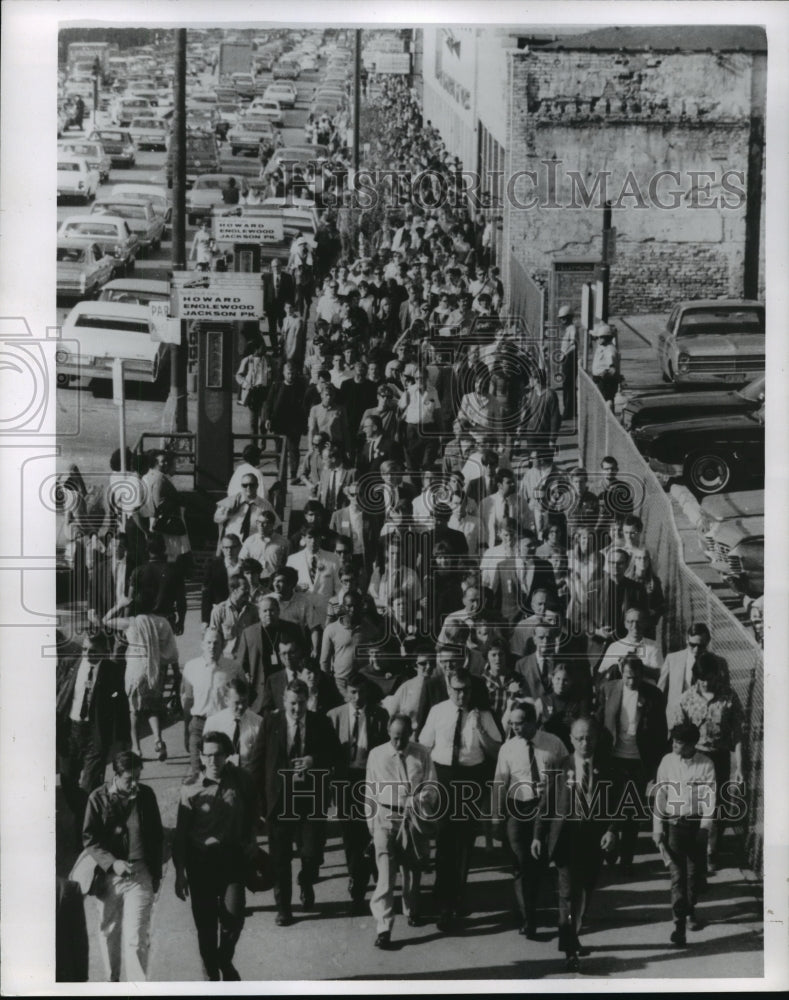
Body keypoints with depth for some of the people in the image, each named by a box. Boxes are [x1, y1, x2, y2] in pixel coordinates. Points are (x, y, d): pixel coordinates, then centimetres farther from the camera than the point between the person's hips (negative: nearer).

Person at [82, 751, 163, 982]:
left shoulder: (146, 795, 0)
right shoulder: (98, 798, -5)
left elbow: (157, 836, 9)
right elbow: (89, 839, -4)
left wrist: (156, 872, 10)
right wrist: (112, 863, -17)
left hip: (140, 874, 0)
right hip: (107, 875, 0)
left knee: (137, 936, -7)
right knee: (109, 931, 13)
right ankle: (112, 979, 31)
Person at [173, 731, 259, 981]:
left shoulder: (241, 780, -5)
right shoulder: (191, 791, -10)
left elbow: (253, 811, 15)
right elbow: (181, 833, -5)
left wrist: (249, 840, 10)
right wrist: (180, 872, -5)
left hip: (233, 859, 1)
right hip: (201, 862, -1)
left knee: (233, 917, -9)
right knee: (206, 924, 5)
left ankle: (225, 960, 22)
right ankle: (212, 975, 23)